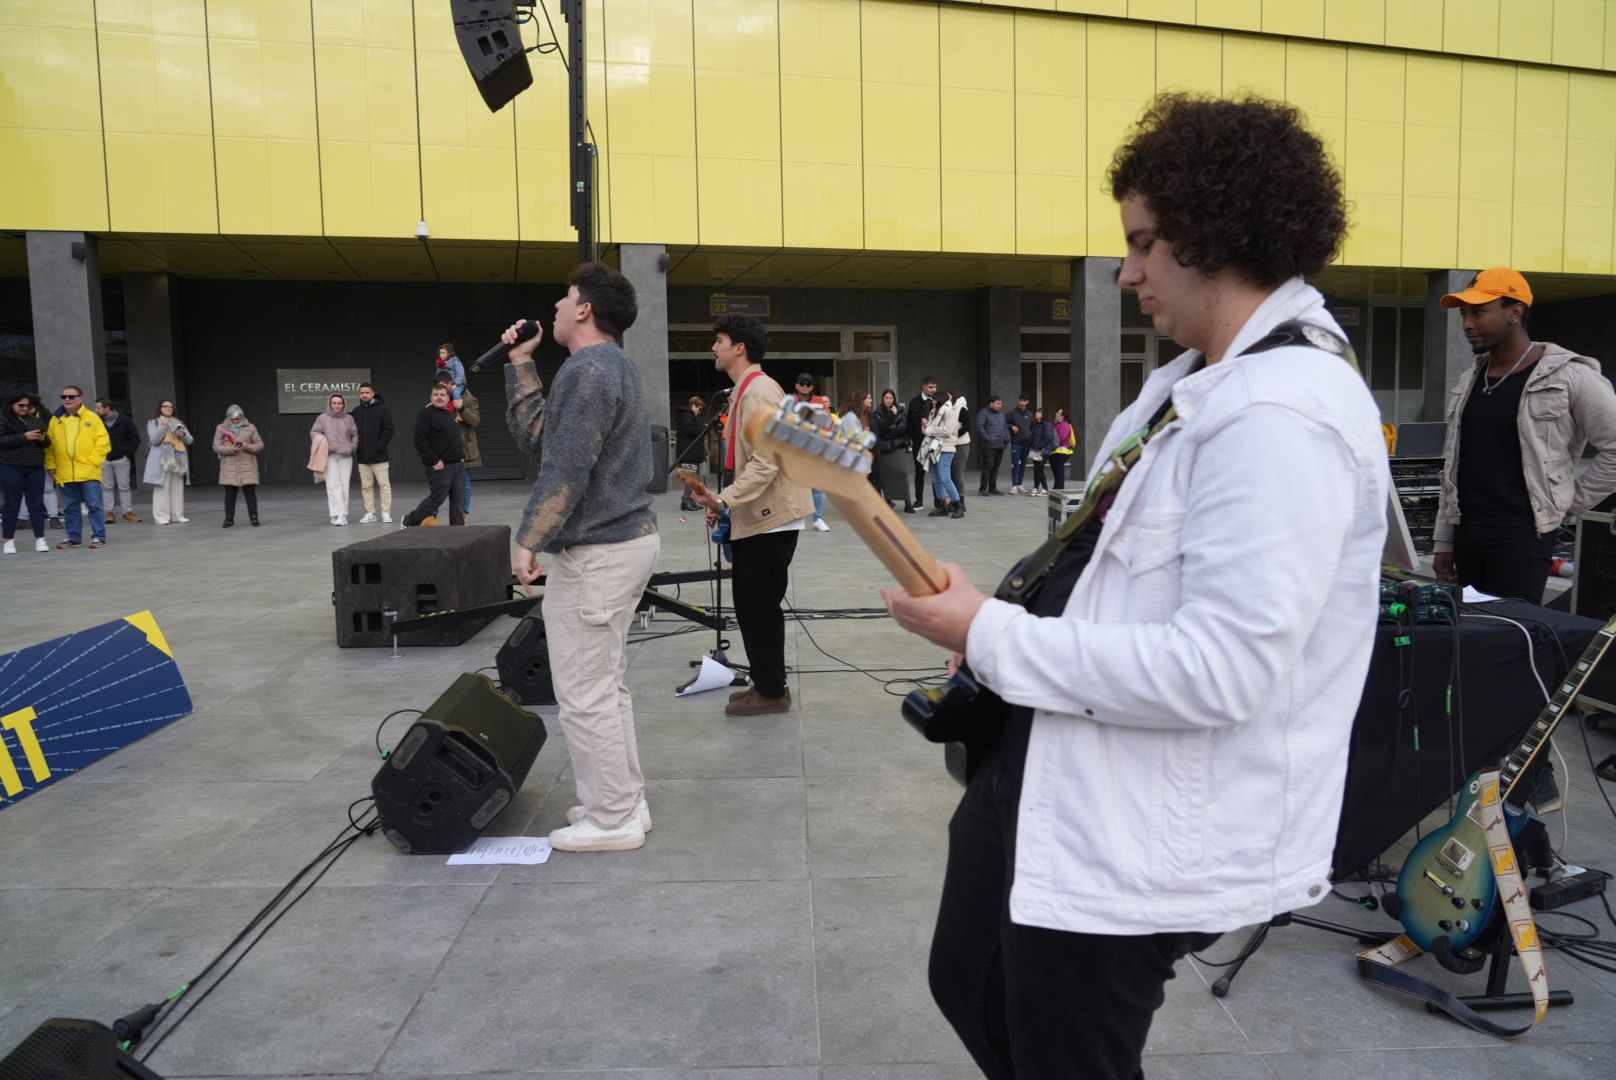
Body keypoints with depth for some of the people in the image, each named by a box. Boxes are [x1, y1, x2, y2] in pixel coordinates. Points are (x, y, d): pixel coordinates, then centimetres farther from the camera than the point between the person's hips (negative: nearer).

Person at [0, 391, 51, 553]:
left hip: (36, 468, 4)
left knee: (37, 503, 5)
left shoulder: (36, 418, 12)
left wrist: (43, 439, -5)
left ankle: (40, 538, 9)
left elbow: (47, 442, 17)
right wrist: (24, 437, -19)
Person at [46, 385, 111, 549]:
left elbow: (103, 442, -4)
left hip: (88, 472, -3)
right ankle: (73, 537, 19)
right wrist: (51, 465, 1)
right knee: (70, 508, 10)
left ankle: (98, 537, 3)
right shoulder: (55, 420, 9)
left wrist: (92, 462, -10)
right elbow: (49, 445, 10)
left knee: (94, 505, -3)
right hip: (65, 473, 3)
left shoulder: (92, 418, 1)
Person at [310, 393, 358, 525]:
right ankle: (338, 514, -15)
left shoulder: (349, 419, 11)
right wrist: (320, 438, -10)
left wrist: (353, 446, -1)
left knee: (344, 486, 1)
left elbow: (355, 435, 13)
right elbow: (313, 432, 9)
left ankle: (343, 515, 9)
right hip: (329, 455, -2)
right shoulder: (322, 418, 7)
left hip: (345, 456, 2)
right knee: (333, 485, -11)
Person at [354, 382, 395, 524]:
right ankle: (370, 513, 12)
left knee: (384, 485, -3)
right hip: (362, 457, 5)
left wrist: (380, 445, -16)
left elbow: (389, 430, -7)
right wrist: (355, 447, 4)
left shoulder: (383, 409, -3)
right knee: (366, 486, 7)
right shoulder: (356, 412, 13)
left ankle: (386, 513, 2)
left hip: (379, 456, -5)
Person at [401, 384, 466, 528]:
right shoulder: (426, 414, -9)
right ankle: (409, 521, 14)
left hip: (458, 465, 8)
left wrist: (461, 456, 14)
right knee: (437, 498, -3)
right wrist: (434, 461, -19)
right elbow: (419, 440, -17)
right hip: (440, 466, -8)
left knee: (459, 500, 5)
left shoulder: (450, 414, 17)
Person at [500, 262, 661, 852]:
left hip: (595, 553, -11)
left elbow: (565, 469, -22)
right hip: (627, 538, 11)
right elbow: (532, 433, 15)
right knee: (607, 686, 18)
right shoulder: (611, 365, 17)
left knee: (585, 695, -1)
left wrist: (529, 541, -17)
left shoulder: (588, 370, -16)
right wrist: (520, 361, 14)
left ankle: (612, 820, 9)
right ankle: (623, 802, 27)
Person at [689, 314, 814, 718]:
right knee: (754, 605, 14)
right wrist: (725, 503, 16)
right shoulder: (746, 390, 17)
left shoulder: (759, 390, -15)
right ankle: (767, 684, 23)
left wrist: (725, 499, -25)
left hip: (770, 517, -10)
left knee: (758, 605, -4)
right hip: (757, 515, 10)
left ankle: (772, 691, 7)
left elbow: (767, 460, -24)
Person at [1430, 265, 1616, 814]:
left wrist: (1568, 502, -5)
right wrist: (1443, 539, 14)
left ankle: (1539, 780, 4)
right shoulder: (1469, 382, 13)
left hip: (1522, 536, -7)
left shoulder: (1568, 376, -8)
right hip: (1469, 535, 7)